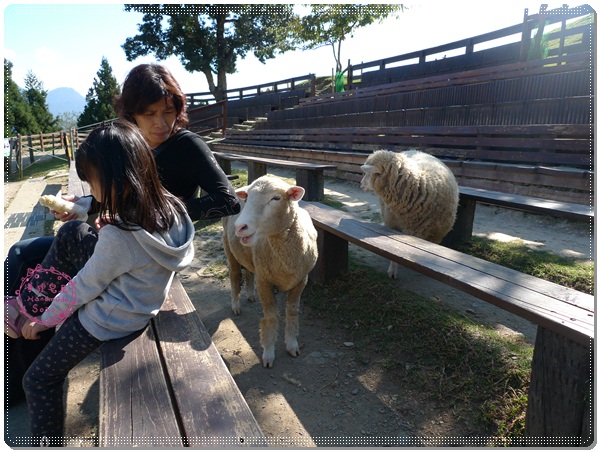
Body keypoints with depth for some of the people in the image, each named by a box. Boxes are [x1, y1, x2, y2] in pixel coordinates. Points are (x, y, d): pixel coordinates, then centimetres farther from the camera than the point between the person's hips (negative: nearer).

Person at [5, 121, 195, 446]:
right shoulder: (170, 207, -13)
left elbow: (84, 287, -19)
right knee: (71, 233, 9)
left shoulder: (118, 236, -35)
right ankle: (27, 304, 21)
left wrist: (45, 320, -1)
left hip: (107, 320, -8)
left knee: (40, 380, 15)